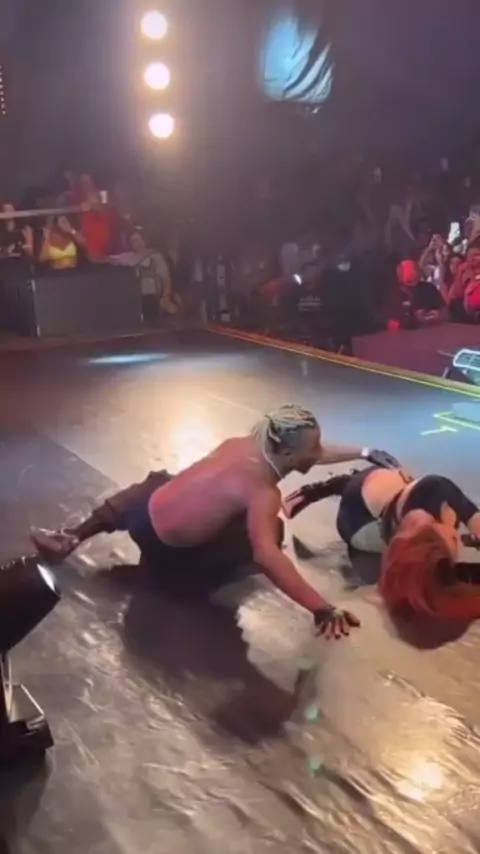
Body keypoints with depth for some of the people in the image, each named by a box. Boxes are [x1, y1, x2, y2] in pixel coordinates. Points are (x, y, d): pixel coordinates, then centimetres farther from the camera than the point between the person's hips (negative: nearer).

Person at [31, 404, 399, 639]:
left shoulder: (244, 444, -3)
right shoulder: (262, 491, -26)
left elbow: (312, 454, 12)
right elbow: (266, 555, -42)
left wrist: (364, 453, 16)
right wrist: (322, 609, -46)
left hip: (151, 505, 7)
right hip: (164, 550, -6)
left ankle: (72, 536, 38)